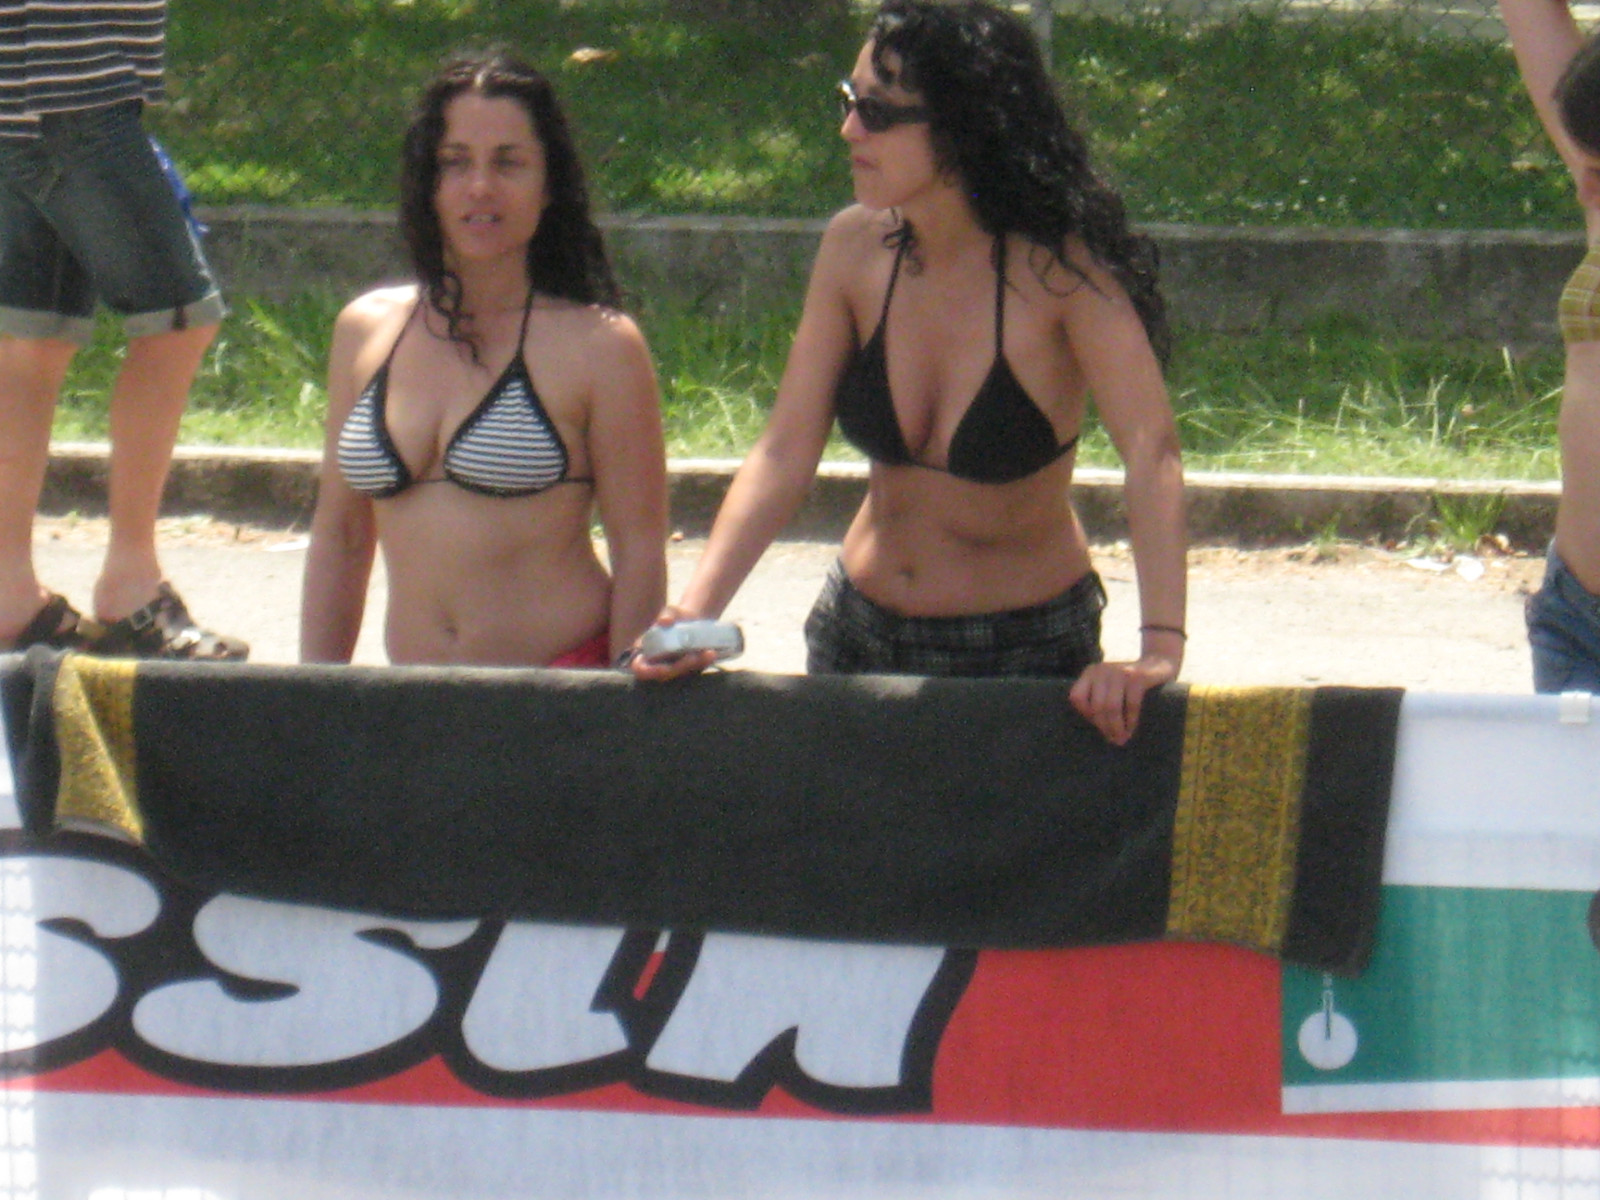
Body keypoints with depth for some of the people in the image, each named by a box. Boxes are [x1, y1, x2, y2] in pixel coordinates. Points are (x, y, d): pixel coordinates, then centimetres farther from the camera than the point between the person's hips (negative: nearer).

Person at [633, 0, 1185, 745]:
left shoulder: (1057, 270, -20)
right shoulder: (857, 250, -7)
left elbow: (1150, 451, -30)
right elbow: (786, 451, -7)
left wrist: (1160, 648, -43)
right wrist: (695, 611, -21)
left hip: (1025, 651, -4)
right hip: (863, 633, 4)